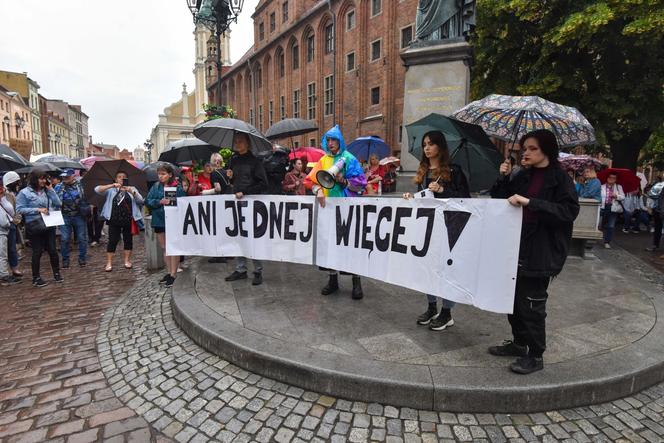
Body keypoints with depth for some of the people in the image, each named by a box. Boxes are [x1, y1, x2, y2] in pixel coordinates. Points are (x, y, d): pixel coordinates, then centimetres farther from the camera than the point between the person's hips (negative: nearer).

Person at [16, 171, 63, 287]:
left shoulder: (47, 191, 9)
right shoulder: (25, 192, -5)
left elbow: (58, 204, 1)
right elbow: (19, 209, -8)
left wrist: (51, 189, -2)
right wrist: (37, 210, -18)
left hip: (49, 225, 4)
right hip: (34, 226, -4)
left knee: (53, 250, 7)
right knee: (37, 252, 3)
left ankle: (57, 274, 21)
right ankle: (36, 278, 17)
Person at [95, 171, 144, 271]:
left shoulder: (132, 189, 12)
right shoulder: (111, 190, 10)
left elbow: (140, 200, -2)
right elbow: (97, 190, -6)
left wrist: (131, 192, -19)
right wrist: (112, 185, -18)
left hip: (128, 220, 1)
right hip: (114, 220, -1)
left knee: (128, 239, 6)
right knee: (113, 240, -2)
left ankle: (127, 261, 18)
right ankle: (109, 263, 5)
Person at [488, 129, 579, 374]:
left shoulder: (560, 179, -7)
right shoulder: (523, 176, 10)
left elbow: (569, 211, -18)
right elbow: (501, 201, 15)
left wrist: (530, 202, -26)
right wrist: (503, 178, -1)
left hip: (541, 253, -6)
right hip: (516, 248, 6)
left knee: (531, 304, 1)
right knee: (514, 298, 14)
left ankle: (535, 356, 18)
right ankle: (519, 343, 33)